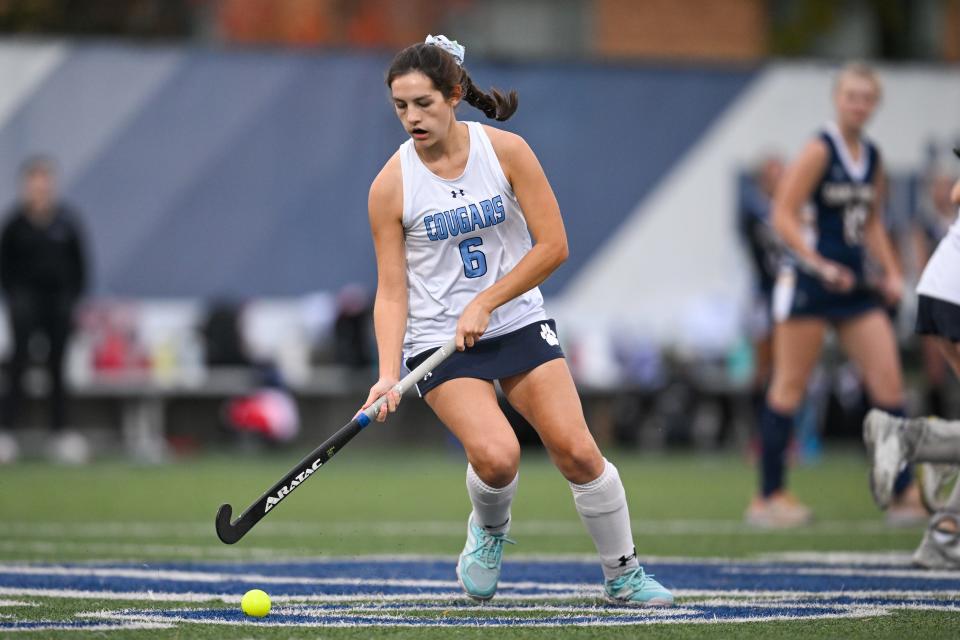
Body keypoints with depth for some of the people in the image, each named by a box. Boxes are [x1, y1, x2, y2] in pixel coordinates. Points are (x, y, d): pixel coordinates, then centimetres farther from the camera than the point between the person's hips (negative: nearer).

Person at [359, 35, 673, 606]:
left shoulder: (506, 151, -7)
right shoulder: (391, 185, -8)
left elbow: (553, 245, -7)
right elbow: (391, 291, -6)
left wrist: (485, 303, -15)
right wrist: (389, 375, -18)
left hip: (519, 323, 1)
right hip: (438, 339, -1)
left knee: (577, 452, -10)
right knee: (496, 456, -25)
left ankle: (623, 574, 12)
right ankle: (489, 530, 11)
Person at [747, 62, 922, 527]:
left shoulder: (872, 157, 11)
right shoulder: (819, 152, -10)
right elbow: (784, 216, -14)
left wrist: (891, 270, 11)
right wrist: (821, 265, -22)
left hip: (853, 285, 7)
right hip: (807, 283, -7)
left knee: (888, 380, 0)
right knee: (791, 385, -1)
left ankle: (903, 493, 5)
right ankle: (769, 497, 5)